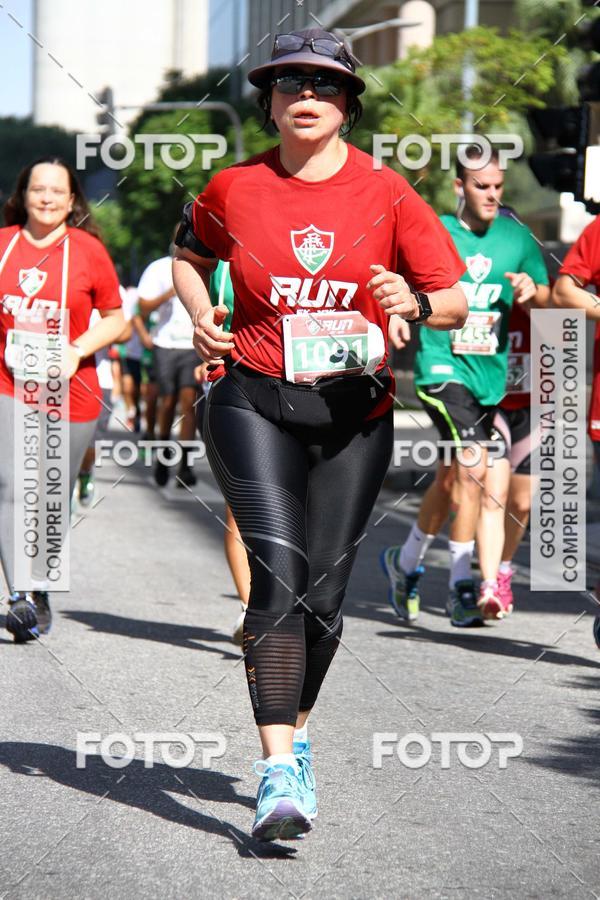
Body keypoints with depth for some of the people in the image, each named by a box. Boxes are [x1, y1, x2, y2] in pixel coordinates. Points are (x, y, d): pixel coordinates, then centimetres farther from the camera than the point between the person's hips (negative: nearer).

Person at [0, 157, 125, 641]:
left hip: (70, 392, 0)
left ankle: (41, 594, 26)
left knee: (55, 501, 8)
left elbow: (115, 320, 5)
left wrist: (78, 350, -10)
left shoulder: (88, 250, -1)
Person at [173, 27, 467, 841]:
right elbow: (190, 255, 22)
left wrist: (416, 302, -21)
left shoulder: (386, 193, 0)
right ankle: (279, 774, -19)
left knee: (324, 593, 5)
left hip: (354, 413, 1)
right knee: (279, 577, -16)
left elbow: (457, 301, 1)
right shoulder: (233, 189, 2)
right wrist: (203, 317, 3)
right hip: (254, 404, -1)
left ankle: (295, 734, 32)